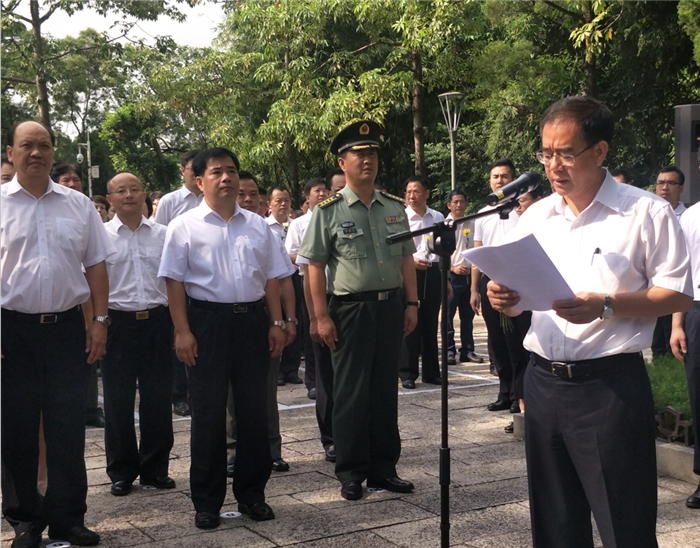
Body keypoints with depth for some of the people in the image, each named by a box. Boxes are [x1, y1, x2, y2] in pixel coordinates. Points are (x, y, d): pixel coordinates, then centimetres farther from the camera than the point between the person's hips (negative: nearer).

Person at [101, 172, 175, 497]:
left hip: (157, 321, 2)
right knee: (118, 401, 5)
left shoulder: (162, 234, 9)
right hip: (117, 323, -1)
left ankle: (155, 469, 20)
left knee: (157, 400, 6)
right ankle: (121, 472, 19)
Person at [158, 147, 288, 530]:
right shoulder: (185, 226, -1)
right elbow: (175, 282, -5)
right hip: (207, 322, -3)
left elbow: (271, 277, 12)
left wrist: (276, 323, 5)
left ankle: (252, 494, 23)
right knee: (208, 414, 4)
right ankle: (206, 502, 16)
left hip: (252, 320, 4)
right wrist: (182, 331, -11)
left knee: (255, 410, 9)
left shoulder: (257, 225, 11)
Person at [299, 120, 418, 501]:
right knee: (351, 394, 2)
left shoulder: (394, 208, 10)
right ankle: (352, 473, 13)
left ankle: (383, 469, 21)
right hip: (350, 309, -4)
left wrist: (411, 303, 7)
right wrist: (321, 316, -10)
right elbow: (316, 266, -5)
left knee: (386, 390, 10)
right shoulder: (329, 211, -3)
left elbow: (406, 259, 14)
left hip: (390, 306, 4)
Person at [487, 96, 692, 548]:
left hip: (610, 385, -5)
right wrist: (503, 297, -6)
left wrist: (606, 306, -21)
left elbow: (678, 294, -8)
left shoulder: (647, 214, -5)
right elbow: (515, 298, 17)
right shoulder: (536, 216, 12)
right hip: (544, 380, 5)